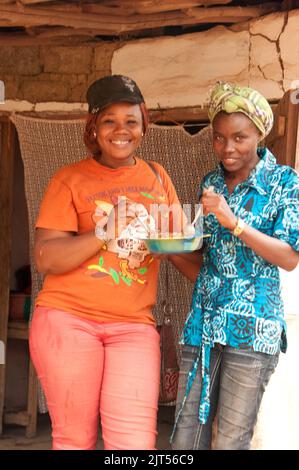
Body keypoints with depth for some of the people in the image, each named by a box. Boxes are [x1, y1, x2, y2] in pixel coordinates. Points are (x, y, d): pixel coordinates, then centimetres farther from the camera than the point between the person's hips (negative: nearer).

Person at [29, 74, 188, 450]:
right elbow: (46, 258, -5)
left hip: (134, 325, 2)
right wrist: (103, 233, -18)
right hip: (68, 318, -2)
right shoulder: (70, 179, 3)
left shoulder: (157, 177, 14)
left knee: (136, 442, -9)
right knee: (74, 440, 4)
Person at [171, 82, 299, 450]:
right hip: (203, 322, 5)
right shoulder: (211, 183, 12)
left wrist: (233, 222, -18)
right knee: (186, 436, 4)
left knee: (230, 441, 2)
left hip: (251, 326, -4)